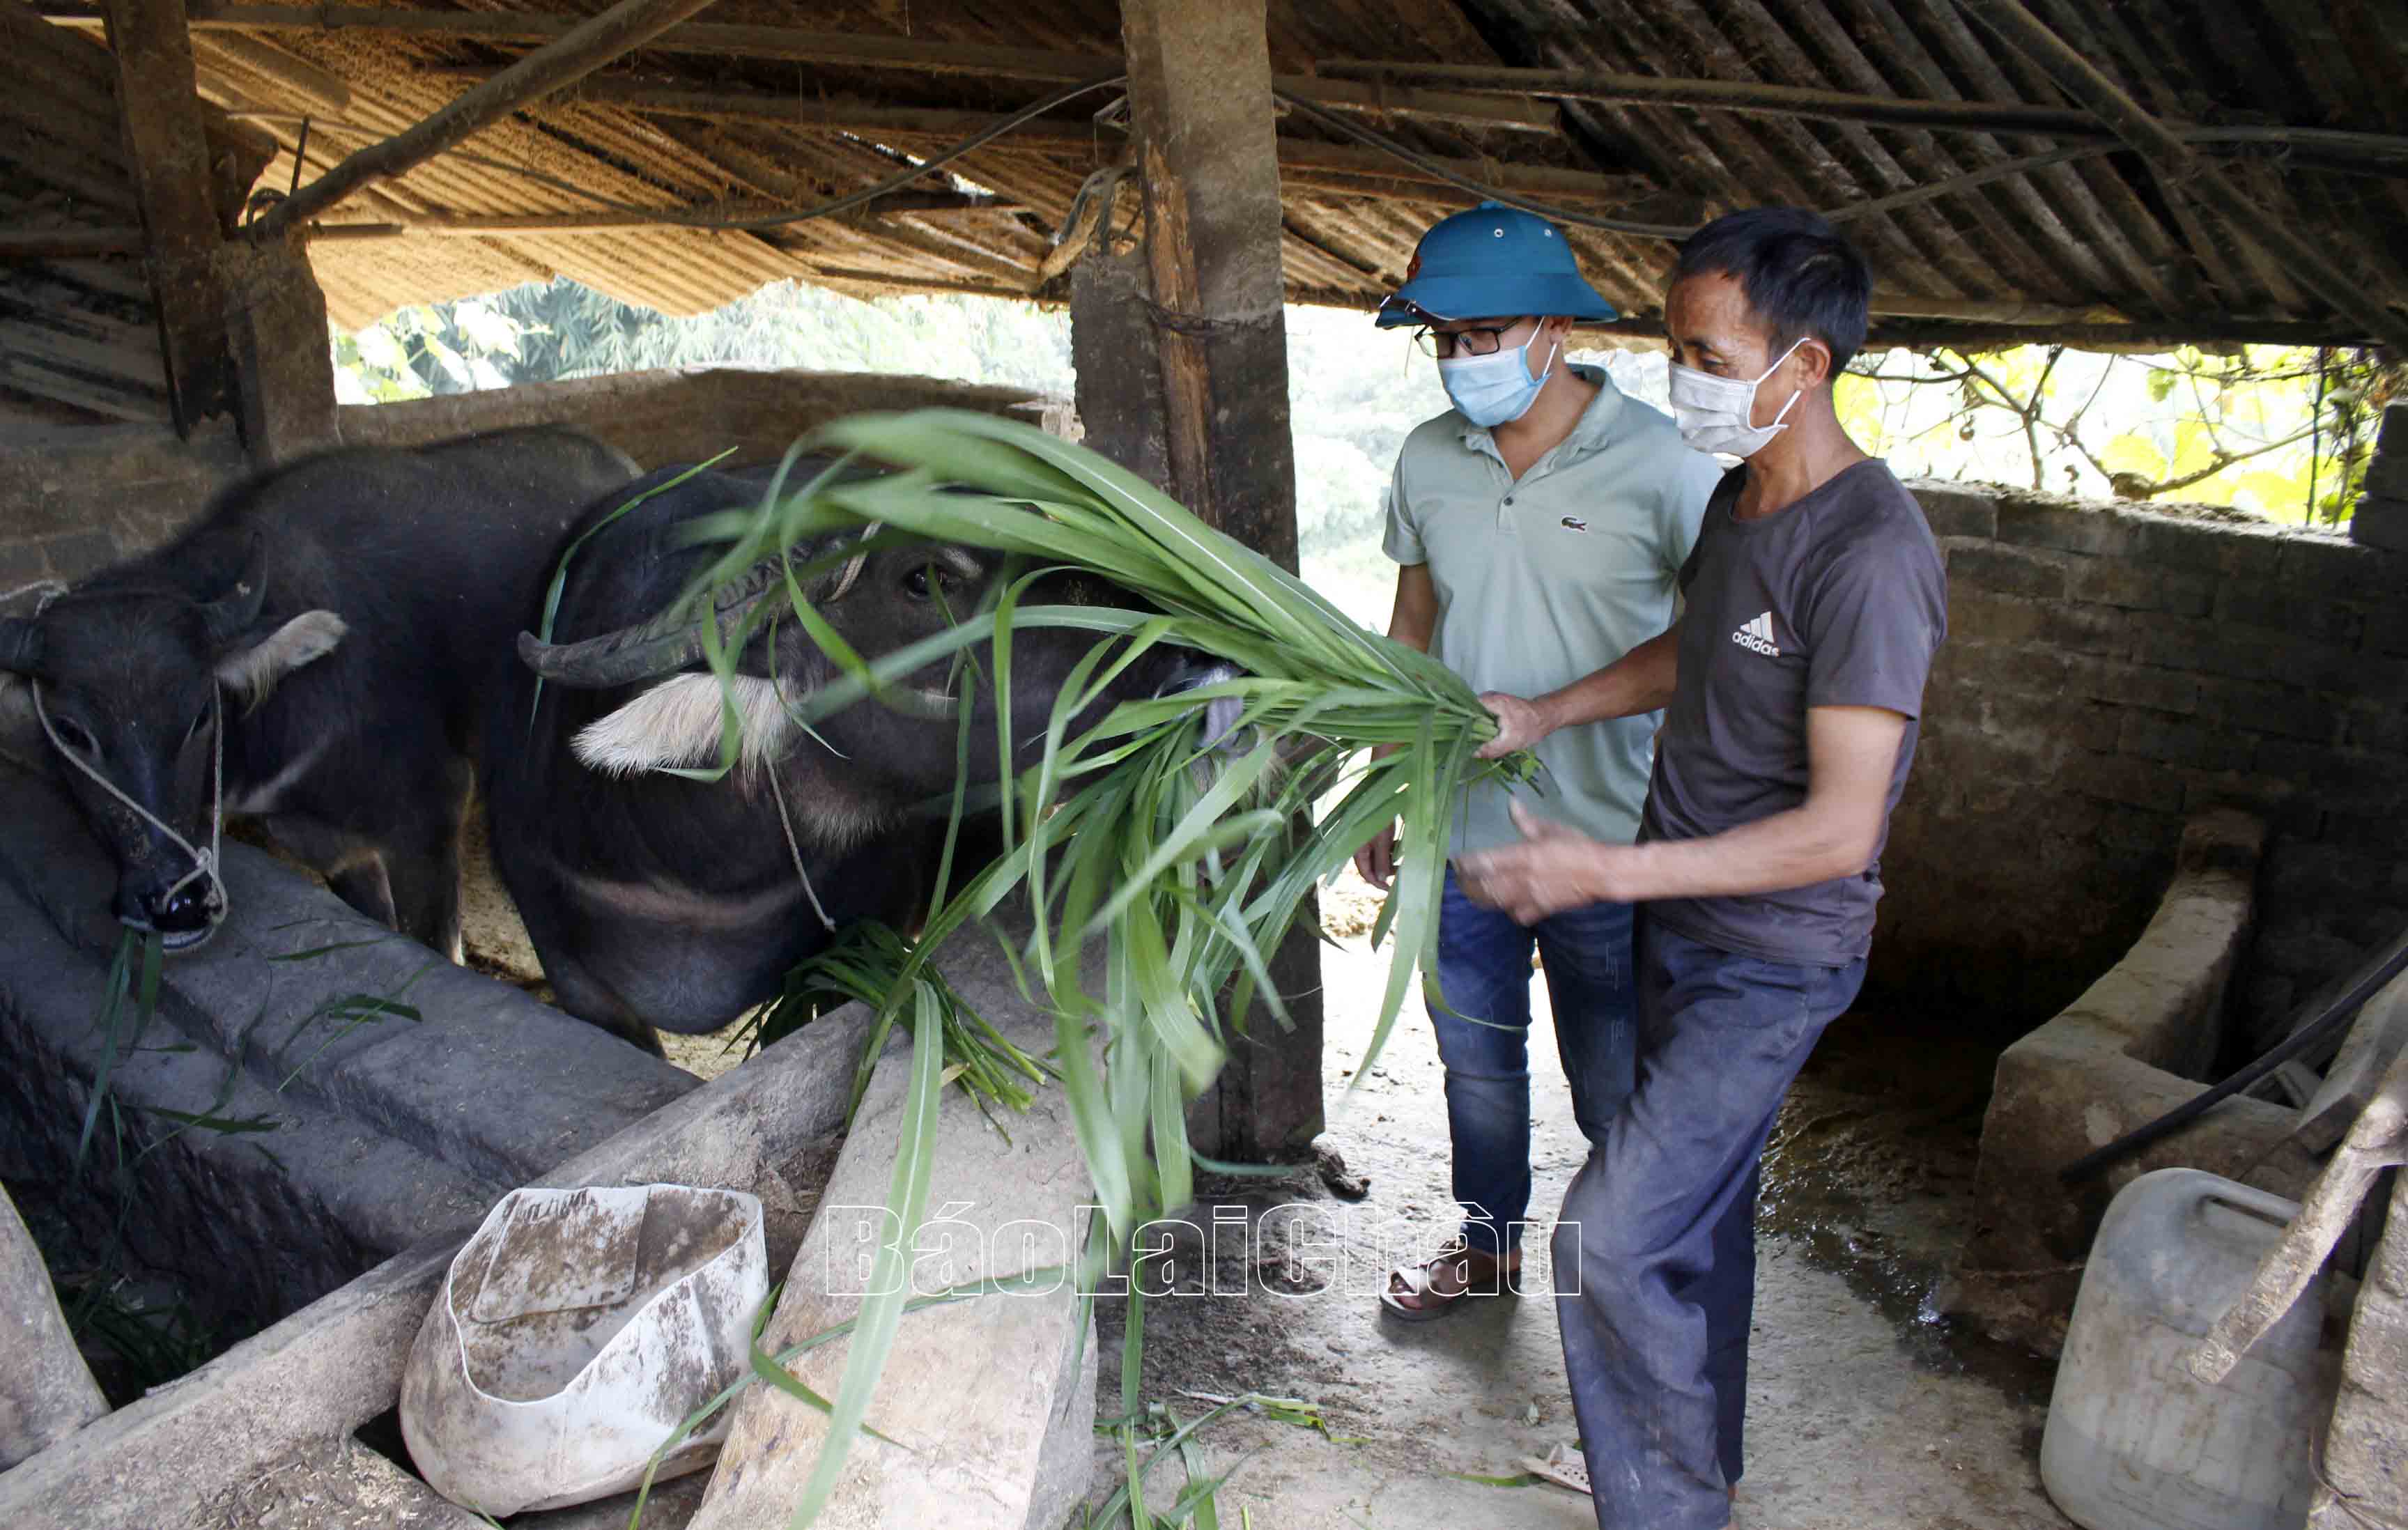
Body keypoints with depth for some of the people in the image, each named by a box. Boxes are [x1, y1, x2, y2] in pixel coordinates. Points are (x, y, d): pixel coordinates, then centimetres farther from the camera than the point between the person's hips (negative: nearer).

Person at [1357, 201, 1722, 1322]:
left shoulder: (1658, 466, -16)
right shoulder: (1429, 461, -2)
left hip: (1605, 850, -4)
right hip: (1462, 837, 5)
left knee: (1615, 1090, 13)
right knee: (1476, 1061, 22)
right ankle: (1488, 1242, 45)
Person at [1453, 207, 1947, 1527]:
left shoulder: (1869, 555, -26)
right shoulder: (1739, 498, 3)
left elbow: (1839, 829, -29)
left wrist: (1604, 872, -30)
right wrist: (1546, 713, 11)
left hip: (1774, 958, -9)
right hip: (1682, 914, 9)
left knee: (1609, 1239, -10)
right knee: (1697, 1217, 21)